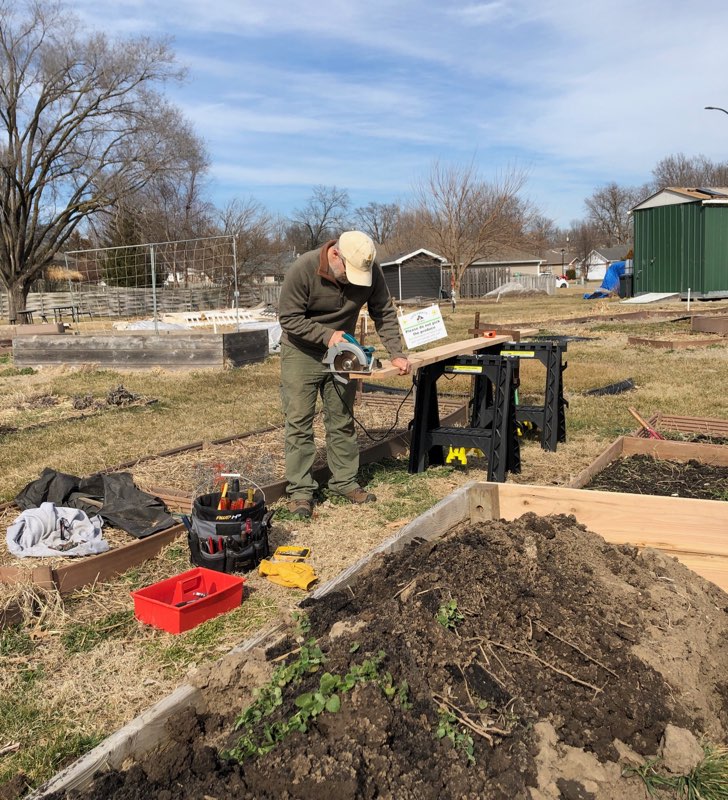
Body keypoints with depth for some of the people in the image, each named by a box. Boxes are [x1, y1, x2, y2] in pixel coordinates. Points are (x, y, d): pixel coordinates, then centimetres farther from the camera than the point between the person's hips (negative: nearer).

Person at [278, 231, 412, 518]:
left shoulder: (370, 270, -14)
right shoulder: (304, 268, -26)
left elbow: (384, 313, -6)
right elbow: (288, 318, -20)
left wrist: (396, 354, -15)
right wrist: (326, 335, -28)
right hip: (302, 352, -4)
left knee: (342, 420, 9)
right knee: (299, 422, -4)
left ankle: (345, 482, 21)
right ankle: (300, 490, 3)